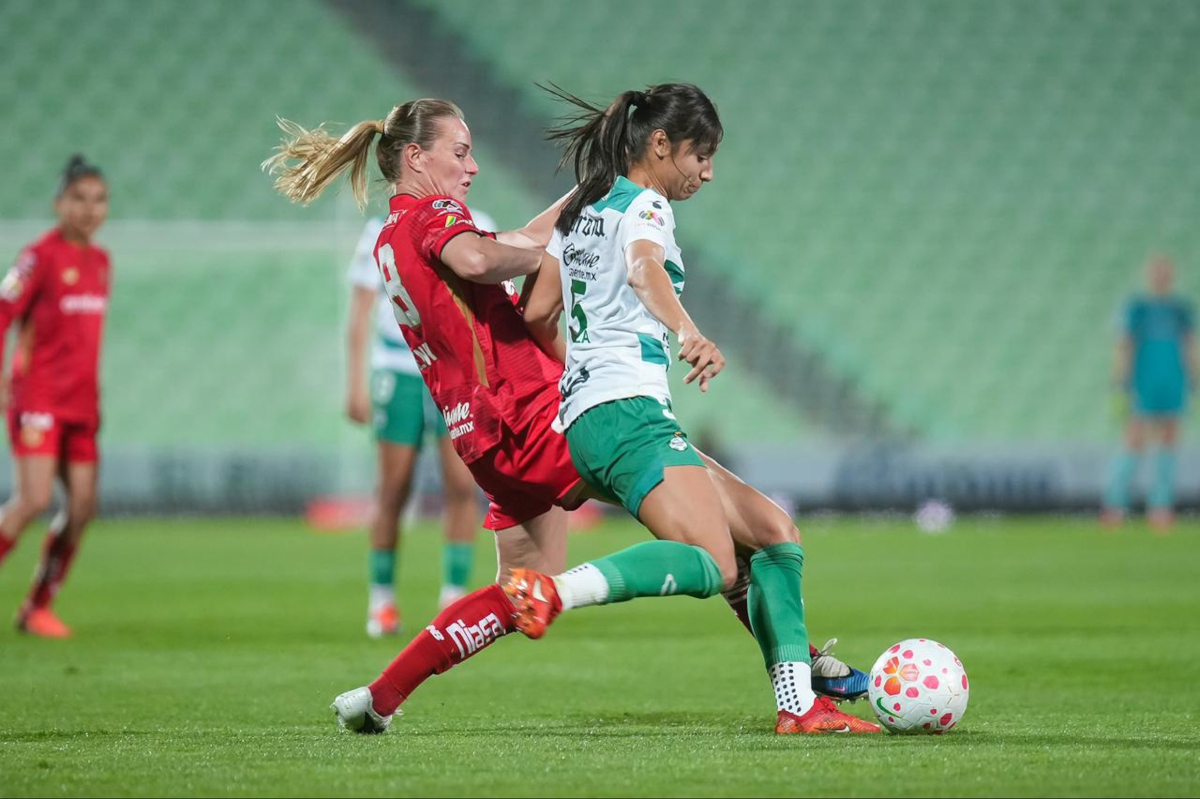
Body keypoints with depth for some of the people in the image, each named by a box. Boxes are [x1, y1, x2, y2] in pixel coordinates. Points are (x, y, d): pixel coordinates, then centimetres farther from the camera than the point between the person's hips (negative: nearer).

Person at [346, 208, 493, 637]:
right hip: (399, 371, -1)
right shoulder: (383, 232, -1)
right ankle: (381, 601, 15)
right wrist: (355, 384, -6)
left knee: (462, 486, -10)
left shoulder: (477, 230, 5)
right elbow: (360, 311, 0)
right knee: (394, 492, 2)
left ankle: (455, 596, -1)